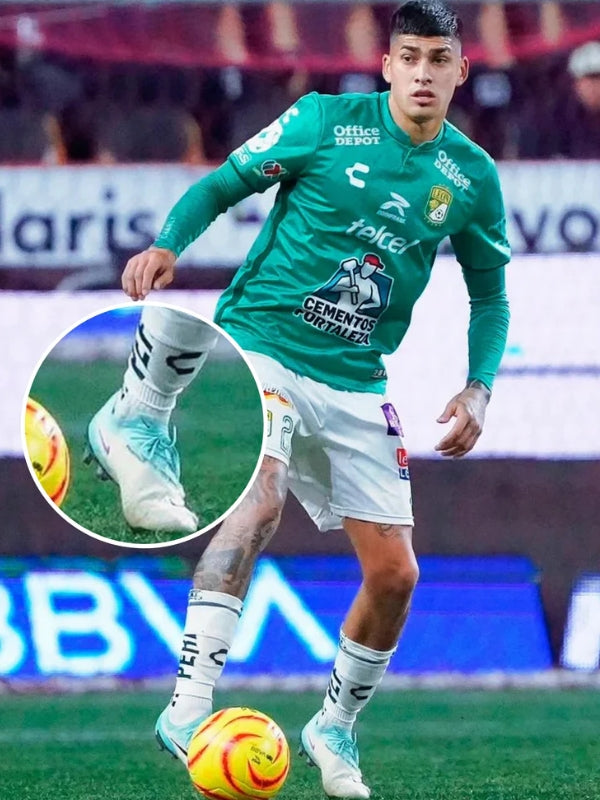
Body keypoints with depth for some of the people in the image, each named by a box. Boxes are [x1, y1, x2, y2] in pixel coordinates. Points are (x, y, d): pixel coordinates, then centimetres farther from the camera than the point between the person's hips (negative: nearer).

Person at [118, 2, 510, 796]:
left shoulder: (472, 176, 5)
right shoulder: (326, 120, -5)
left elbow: (490, 293, 16)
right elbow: (222, 184, 0)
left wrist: (478, 388, 2)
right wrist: (167, 243, -18)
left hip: (356, 383, 5)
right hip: (261, 344, -5)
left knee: (394, 574, 2)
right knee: (259, 498, -31)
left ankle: (335, 725, 27)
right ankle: (189, 706, -36)